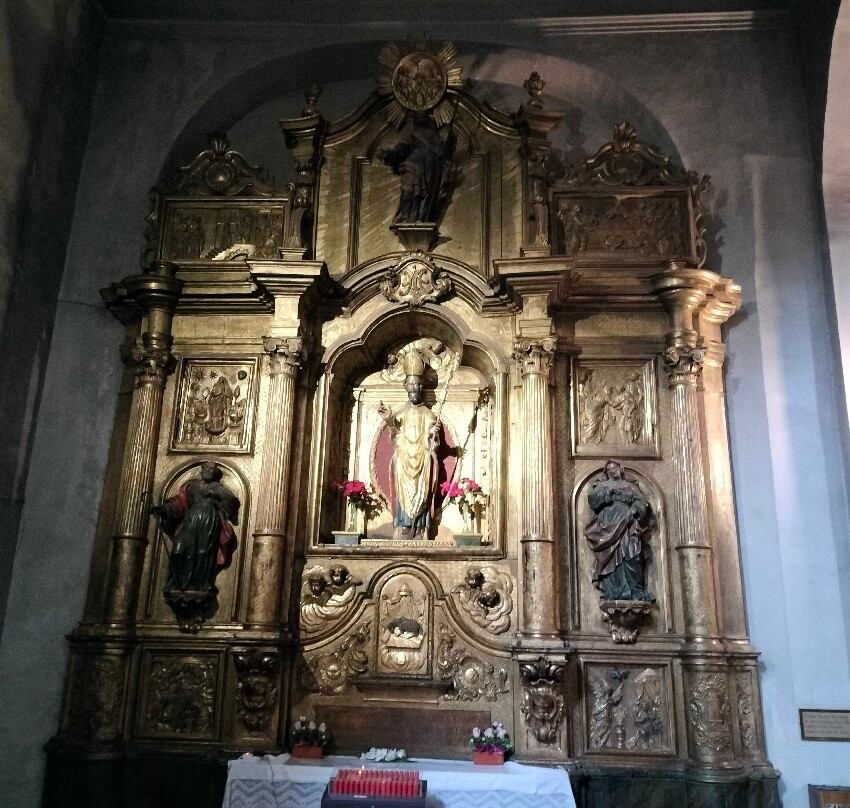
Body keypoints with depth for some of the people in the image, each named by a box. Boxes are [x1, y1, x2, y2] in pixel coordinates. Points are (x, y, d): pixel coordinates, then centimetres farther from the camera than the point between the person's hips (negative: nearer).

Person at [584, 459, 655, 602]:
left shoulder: (629, 486, 26)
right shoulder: (601, 485, 25)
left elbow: (641, 502, 11)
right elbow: (592, 499, 6)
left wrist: (635, 509, -10)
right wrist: (606, 492, -6)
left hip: (627, 526, 0)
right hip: (608, 527, 0)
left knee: (629, 556, -19)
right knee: (611, 557, -13)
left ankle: (635, 591, -22)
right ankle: (613, 593, -18)